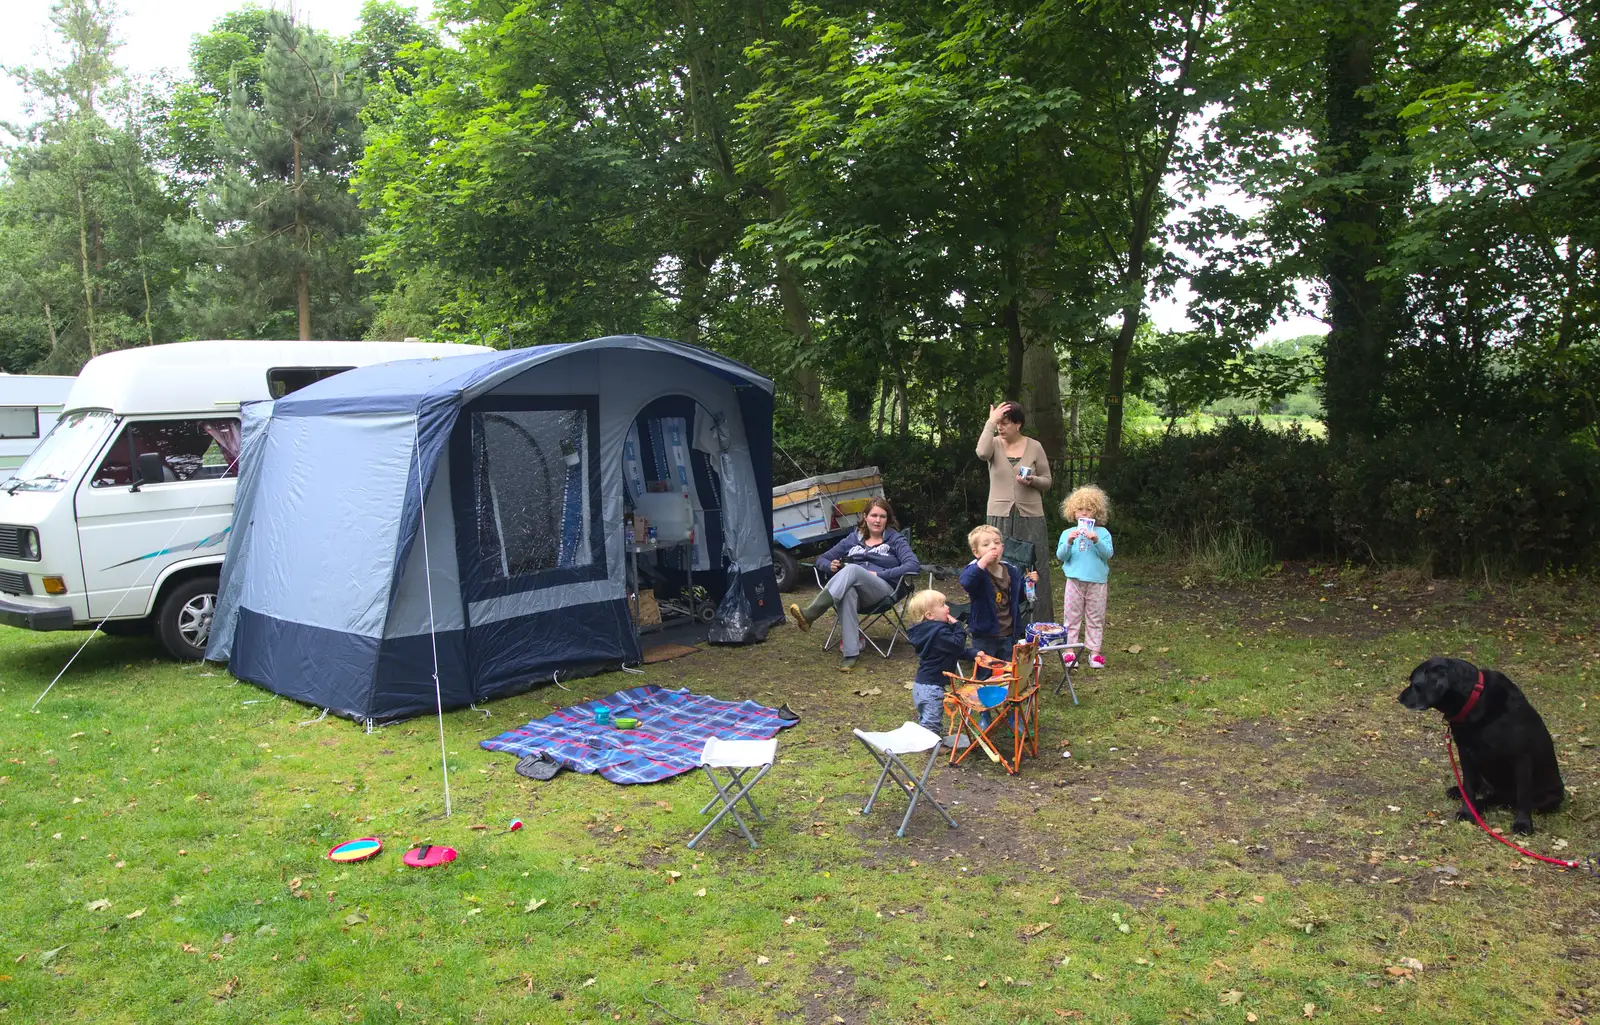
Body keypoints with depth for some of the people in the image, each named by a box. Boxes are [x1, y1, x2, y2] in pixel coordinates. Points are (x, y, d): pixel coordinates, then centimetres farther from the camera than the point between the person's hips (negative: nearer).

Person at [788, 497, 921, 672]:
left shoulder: (895, 539, 10)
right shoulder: (853, 538, 19)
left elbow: (914, 566, -6)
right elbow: (822, 559, 22)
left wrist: (879, 574, -13)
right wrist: (831, 566, -5)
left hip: (882, 590, -2)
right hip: (852, 588, 3)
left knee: (852, 569, -36)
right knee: (848, 593, -40)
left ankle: (810, 614, -49)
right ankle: (851, 653, -44)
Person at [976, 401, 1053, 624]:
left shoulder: (1034, 447, 3)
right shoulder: (995, 444, 1)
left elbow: (1047, 481, 8)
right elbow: (982, 453, -24)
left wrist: (1031, 481, -13)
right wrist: (990, 422, -21)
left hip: (1030, 516, 0)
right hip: (1000, 516, 0)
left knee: (1032, 570, 1)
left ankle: (1037, 621, 10)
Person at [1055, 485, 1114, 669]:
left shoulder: (1102, 533, 5)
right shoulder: (1068, 533, 6)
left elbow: (1108, 554, -6)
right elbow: (1061, 556, -1)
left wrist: (1096, 541, -22)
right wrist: (1069, 542, -19)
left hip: (1097, 581, 0)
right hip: (1075, 580, 0)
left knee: (1096, 617, 5)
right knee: (1072, 615, 2)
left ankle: (1094, 651, 11)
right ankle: (1069, 650, 7)